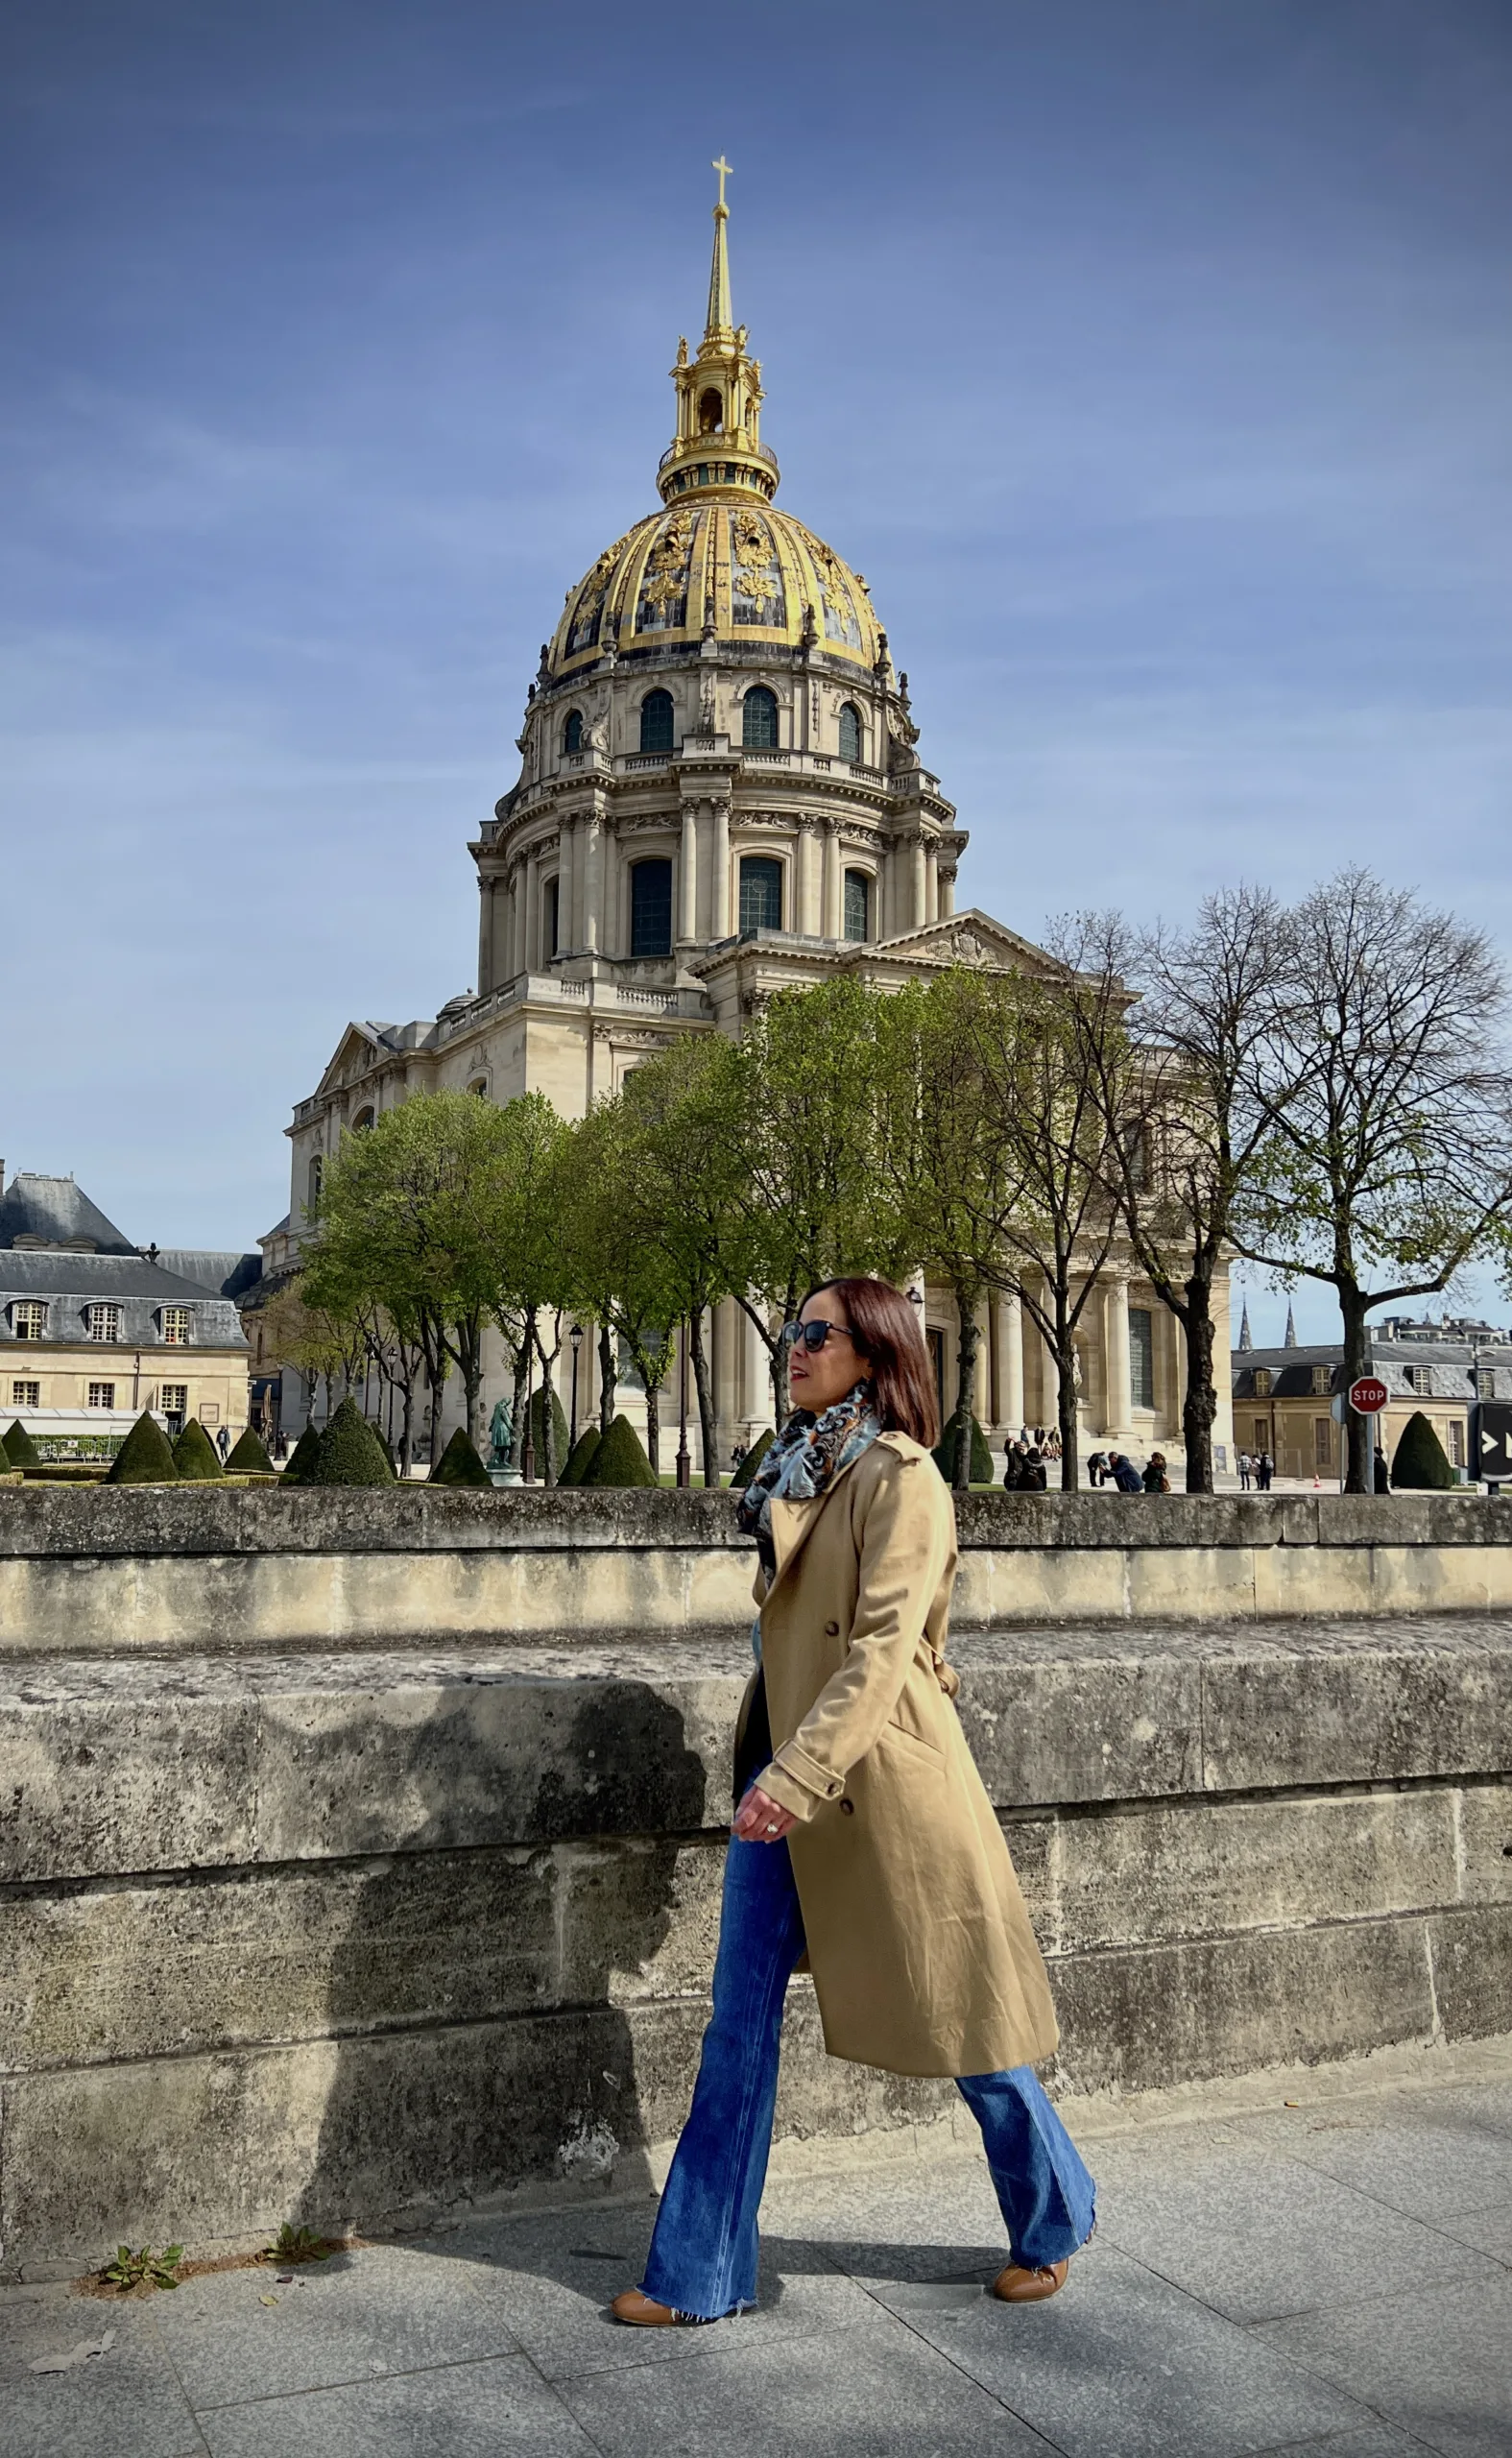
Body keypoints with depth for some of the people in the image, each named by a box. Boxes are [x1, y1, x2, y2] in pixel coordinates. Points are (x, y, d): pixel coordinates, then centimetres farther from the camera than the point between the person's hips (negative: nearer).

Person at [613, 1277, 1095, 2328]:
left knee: (957, 2012, 9)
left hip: (881, 1778, -7)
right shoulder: (796, 1469, 11)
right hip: (783, 1768, 7)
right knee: (740, 2017, 9)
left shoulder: (900, 1476, -13)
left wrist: (797, 1773, -27)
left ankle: (1051, 2226, 32)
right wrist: (769, 1764, 16)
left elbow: (885, 1646, -22)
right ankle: (700, 2273, 21)